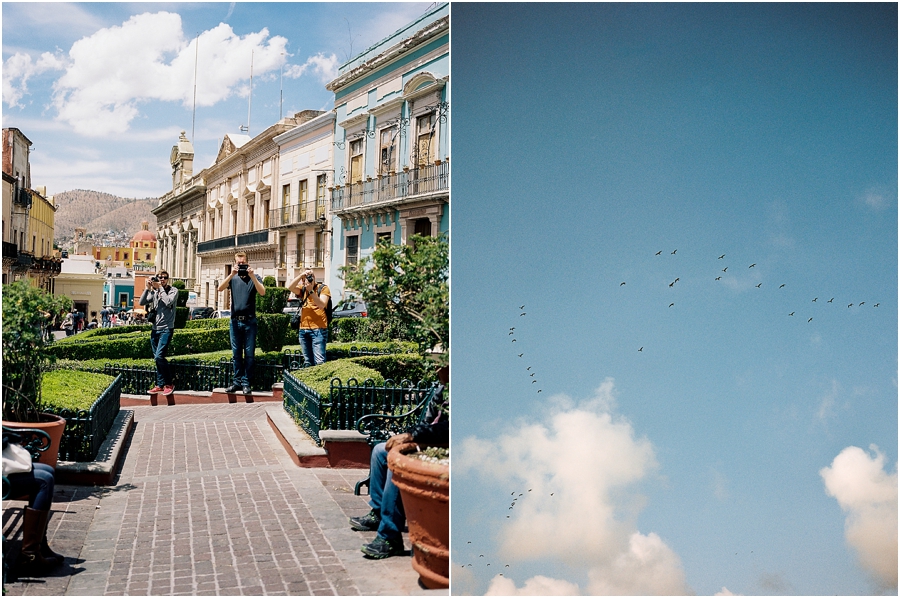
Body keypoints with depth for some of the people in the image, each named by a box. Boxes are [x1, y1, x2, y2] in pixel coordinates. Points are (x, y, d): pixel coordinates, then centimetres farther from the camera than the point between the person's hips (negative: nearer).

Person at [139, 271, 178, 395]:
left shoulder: (173, 290, -1)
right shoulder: (154, 292, 13)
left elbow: (168, 302, -18)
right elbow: (142, 302, 4)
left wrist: (160, 288, -12)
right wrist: (147, 288, -4)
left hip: (166, 329, -6)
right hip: (155, 329, 6)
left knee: (159, 356, -17)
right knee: (157, 358, 7)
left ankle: (169, 384, -7)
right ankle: (160, 385, 13)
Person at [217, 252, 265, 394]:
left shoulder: (254, 277, 4)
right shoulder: (233, 278, 9)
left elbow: (262, 292, -13)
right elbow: (220, 288, -8)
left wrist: (252, 276, -21)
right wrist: (231, 274, -19)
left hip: (249, 320, -2)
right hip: (235, 320, 2)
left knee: (249, 353, -1)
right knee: (236, 354, 7)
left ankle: (246, 383, 4)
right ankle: (237, 381, 13)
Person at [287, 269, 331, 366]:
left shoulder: (323, 288, 2)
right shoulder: (302, 289, 13)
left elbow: (321, 305, -13)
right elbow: (290, 287, -7)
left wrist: (311, 291, -19)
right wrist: (301, 275, -16)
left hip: (318, 329, -5)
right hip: (303, 329, 5)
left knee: (319, 362, -14)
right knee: (308, 362, 8)